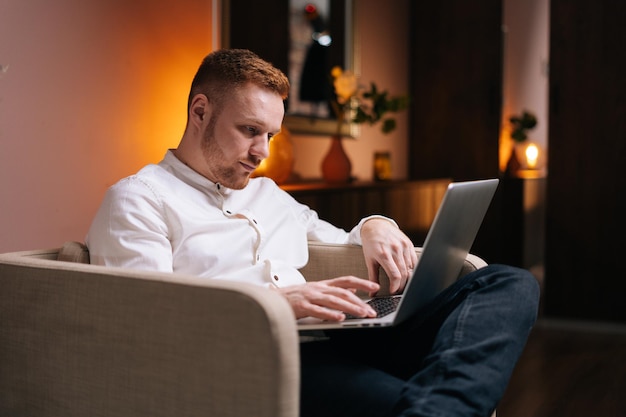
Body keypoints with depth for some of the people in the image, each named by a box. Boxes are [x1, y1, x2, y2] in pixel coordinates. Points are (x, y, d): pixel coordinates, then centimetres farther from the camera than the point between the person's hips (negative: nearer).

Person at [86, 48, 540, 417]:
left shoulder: (269, 194, 31)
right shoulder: (137, 199, 8)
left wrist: (375, 227, 11)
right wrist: (277, 300, -20)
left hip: (330, 343, 9)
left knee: (511, 284, -18)